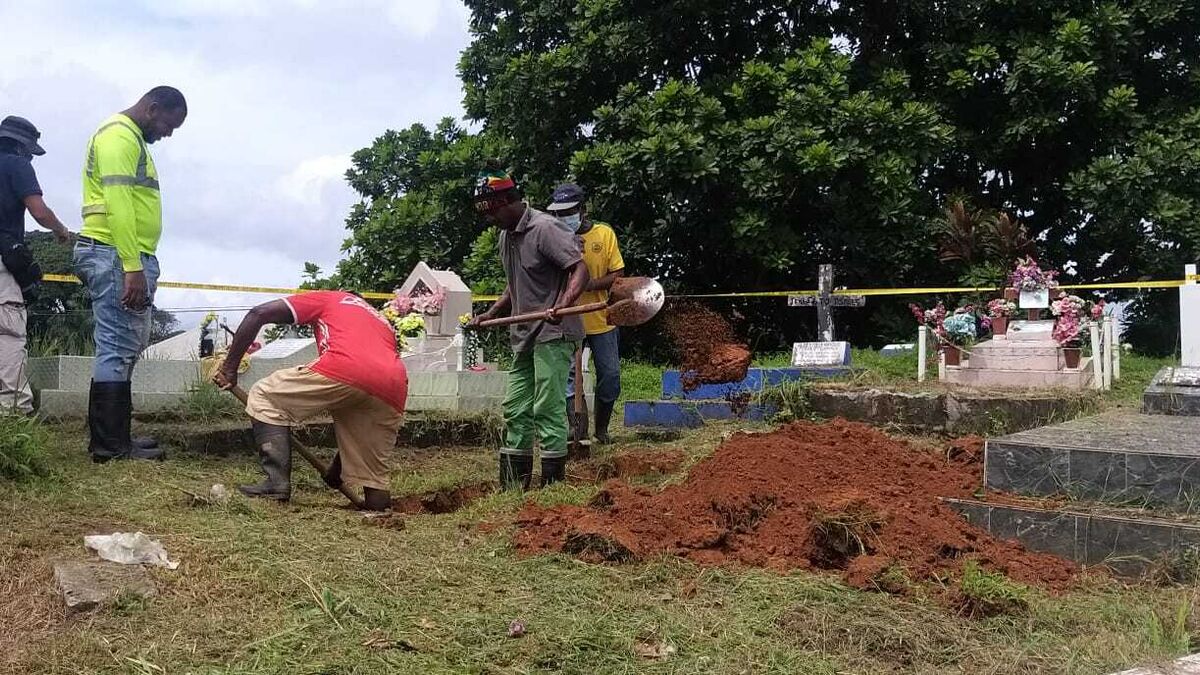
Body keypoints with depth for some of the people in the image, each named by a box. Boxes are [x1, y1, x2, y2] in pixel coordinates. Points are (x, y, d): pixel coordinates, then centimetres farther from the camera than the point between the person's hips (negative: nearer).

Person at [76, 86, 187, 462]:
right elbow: (118, 205, -19)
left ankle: (114, 437, 17)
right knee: (117, 350, -9)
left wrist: (140, 267, 15)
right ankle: (111, 445, -6)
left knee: (125, 349, 12)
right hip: (115, 256, -11)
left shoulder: (134, 140, 23)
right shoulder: (119, 135, -9)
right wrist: (133, 268, -23)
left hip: (129, 258, 11)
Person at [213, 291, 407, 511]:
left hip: (343, 370, -5)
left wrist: (229, 368, 23)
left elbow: (259, 314, 17)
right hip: (394, 391, 5)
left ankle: (277, 483, 5)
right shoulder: (382, 322, 41)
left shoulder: (327, 299, 30)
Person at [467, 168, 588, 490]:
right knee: (515, 409, 11)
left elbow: (580, 269, -22)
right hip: (524, 335, 10)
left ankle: (553, 482, -2)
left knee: (547, 408, -9)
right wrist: (489, 315, 14)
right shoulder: (506, 236, 15)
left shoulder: (544, 228, -13)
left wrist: (562, 306, -37)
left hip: (553, 334, -10)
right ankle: (514, 484, 20)